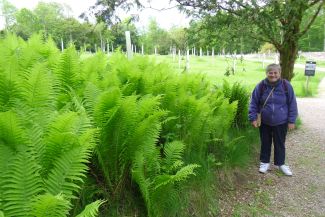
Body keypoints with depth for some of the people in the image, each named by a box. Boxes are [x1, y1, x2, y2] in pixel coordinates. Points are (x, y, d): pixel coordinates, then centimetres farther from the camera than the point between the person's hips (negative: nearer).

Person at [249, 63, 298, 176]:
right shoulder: (261, 86, -9)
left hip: (281, 123, 0)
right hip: (264, 122, 0)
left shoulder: (286, 85, -9)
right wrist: (253, 118, -7)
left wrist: (291, 120, -4)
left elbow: (292, 104, -3)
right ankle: (264, 162, 31)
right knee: (265, 143, 14)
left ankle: (280, 163, 32)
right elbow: (253, 103, -3)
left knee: (280, 144, 13)